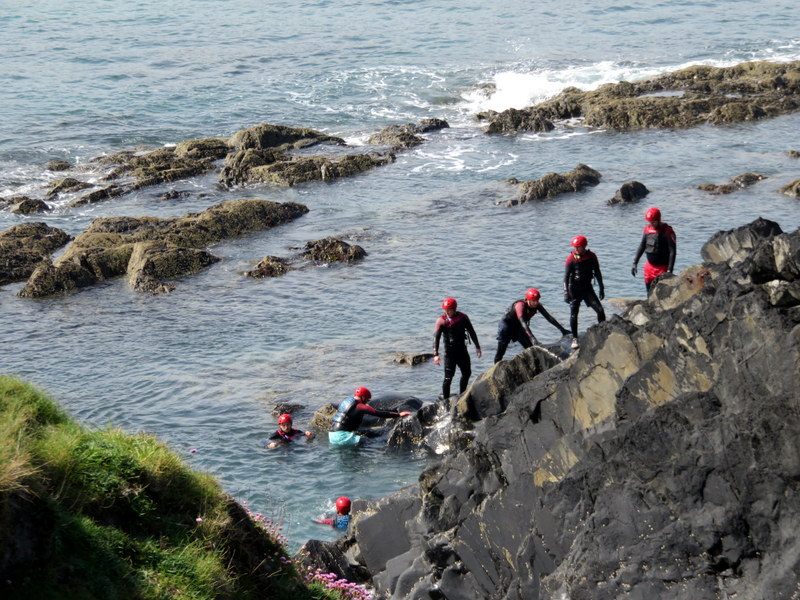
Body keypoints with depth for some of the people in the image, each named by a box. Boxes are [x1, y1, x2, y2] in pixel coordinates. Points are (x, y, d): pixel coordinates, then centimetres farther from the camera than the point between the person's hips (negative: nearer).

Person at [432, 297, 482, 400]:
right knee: (448, 377, -9)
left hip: (462, 350, 5)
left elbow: (472, 332, 9)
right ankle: (445, 400, -4)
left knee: (467, 373, 16)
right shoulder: (441, 321, -11)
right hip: (450, 352, -5)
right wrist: (435, 354, -27)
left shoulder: (463, 317, -1)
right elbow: (436, 337, -17)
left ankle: (462, 395, 33)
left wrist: (477, 347, 8)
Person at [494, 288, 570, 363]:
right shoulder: (520, 305, -35)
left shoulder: (537, 305, -16)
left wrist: (562, 329, -14)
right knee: (501, 351, -10)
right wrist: (532, 338, -55)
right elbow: (523, 323, -45)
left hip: (518, 327, 7)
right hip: (507, 325, -7)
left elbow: (549, 317, -11)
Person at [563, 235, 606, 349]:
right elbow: (566, 276, -7)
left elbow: (597, 273, 9)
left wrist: (601, 288, 8)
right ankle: (575, 339, 9)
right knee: (573, 315, -4)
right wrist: (566, 293, -13)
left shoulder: (592, 256, -1)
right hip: (574, 288, -2)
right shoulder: (571, 258, -8)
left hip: (587, 288, 2)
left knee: (600, 310, -7)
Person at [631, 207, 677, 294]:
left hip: (662, 268, -6)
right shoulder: (647, 229, 4)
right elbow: (642, 246, 15)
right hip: (649, 266, 6)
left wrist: (669, 270, -23)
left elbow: (672, 252, -17)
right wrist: (635, 263, 11)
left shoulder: (668, 232, -15)